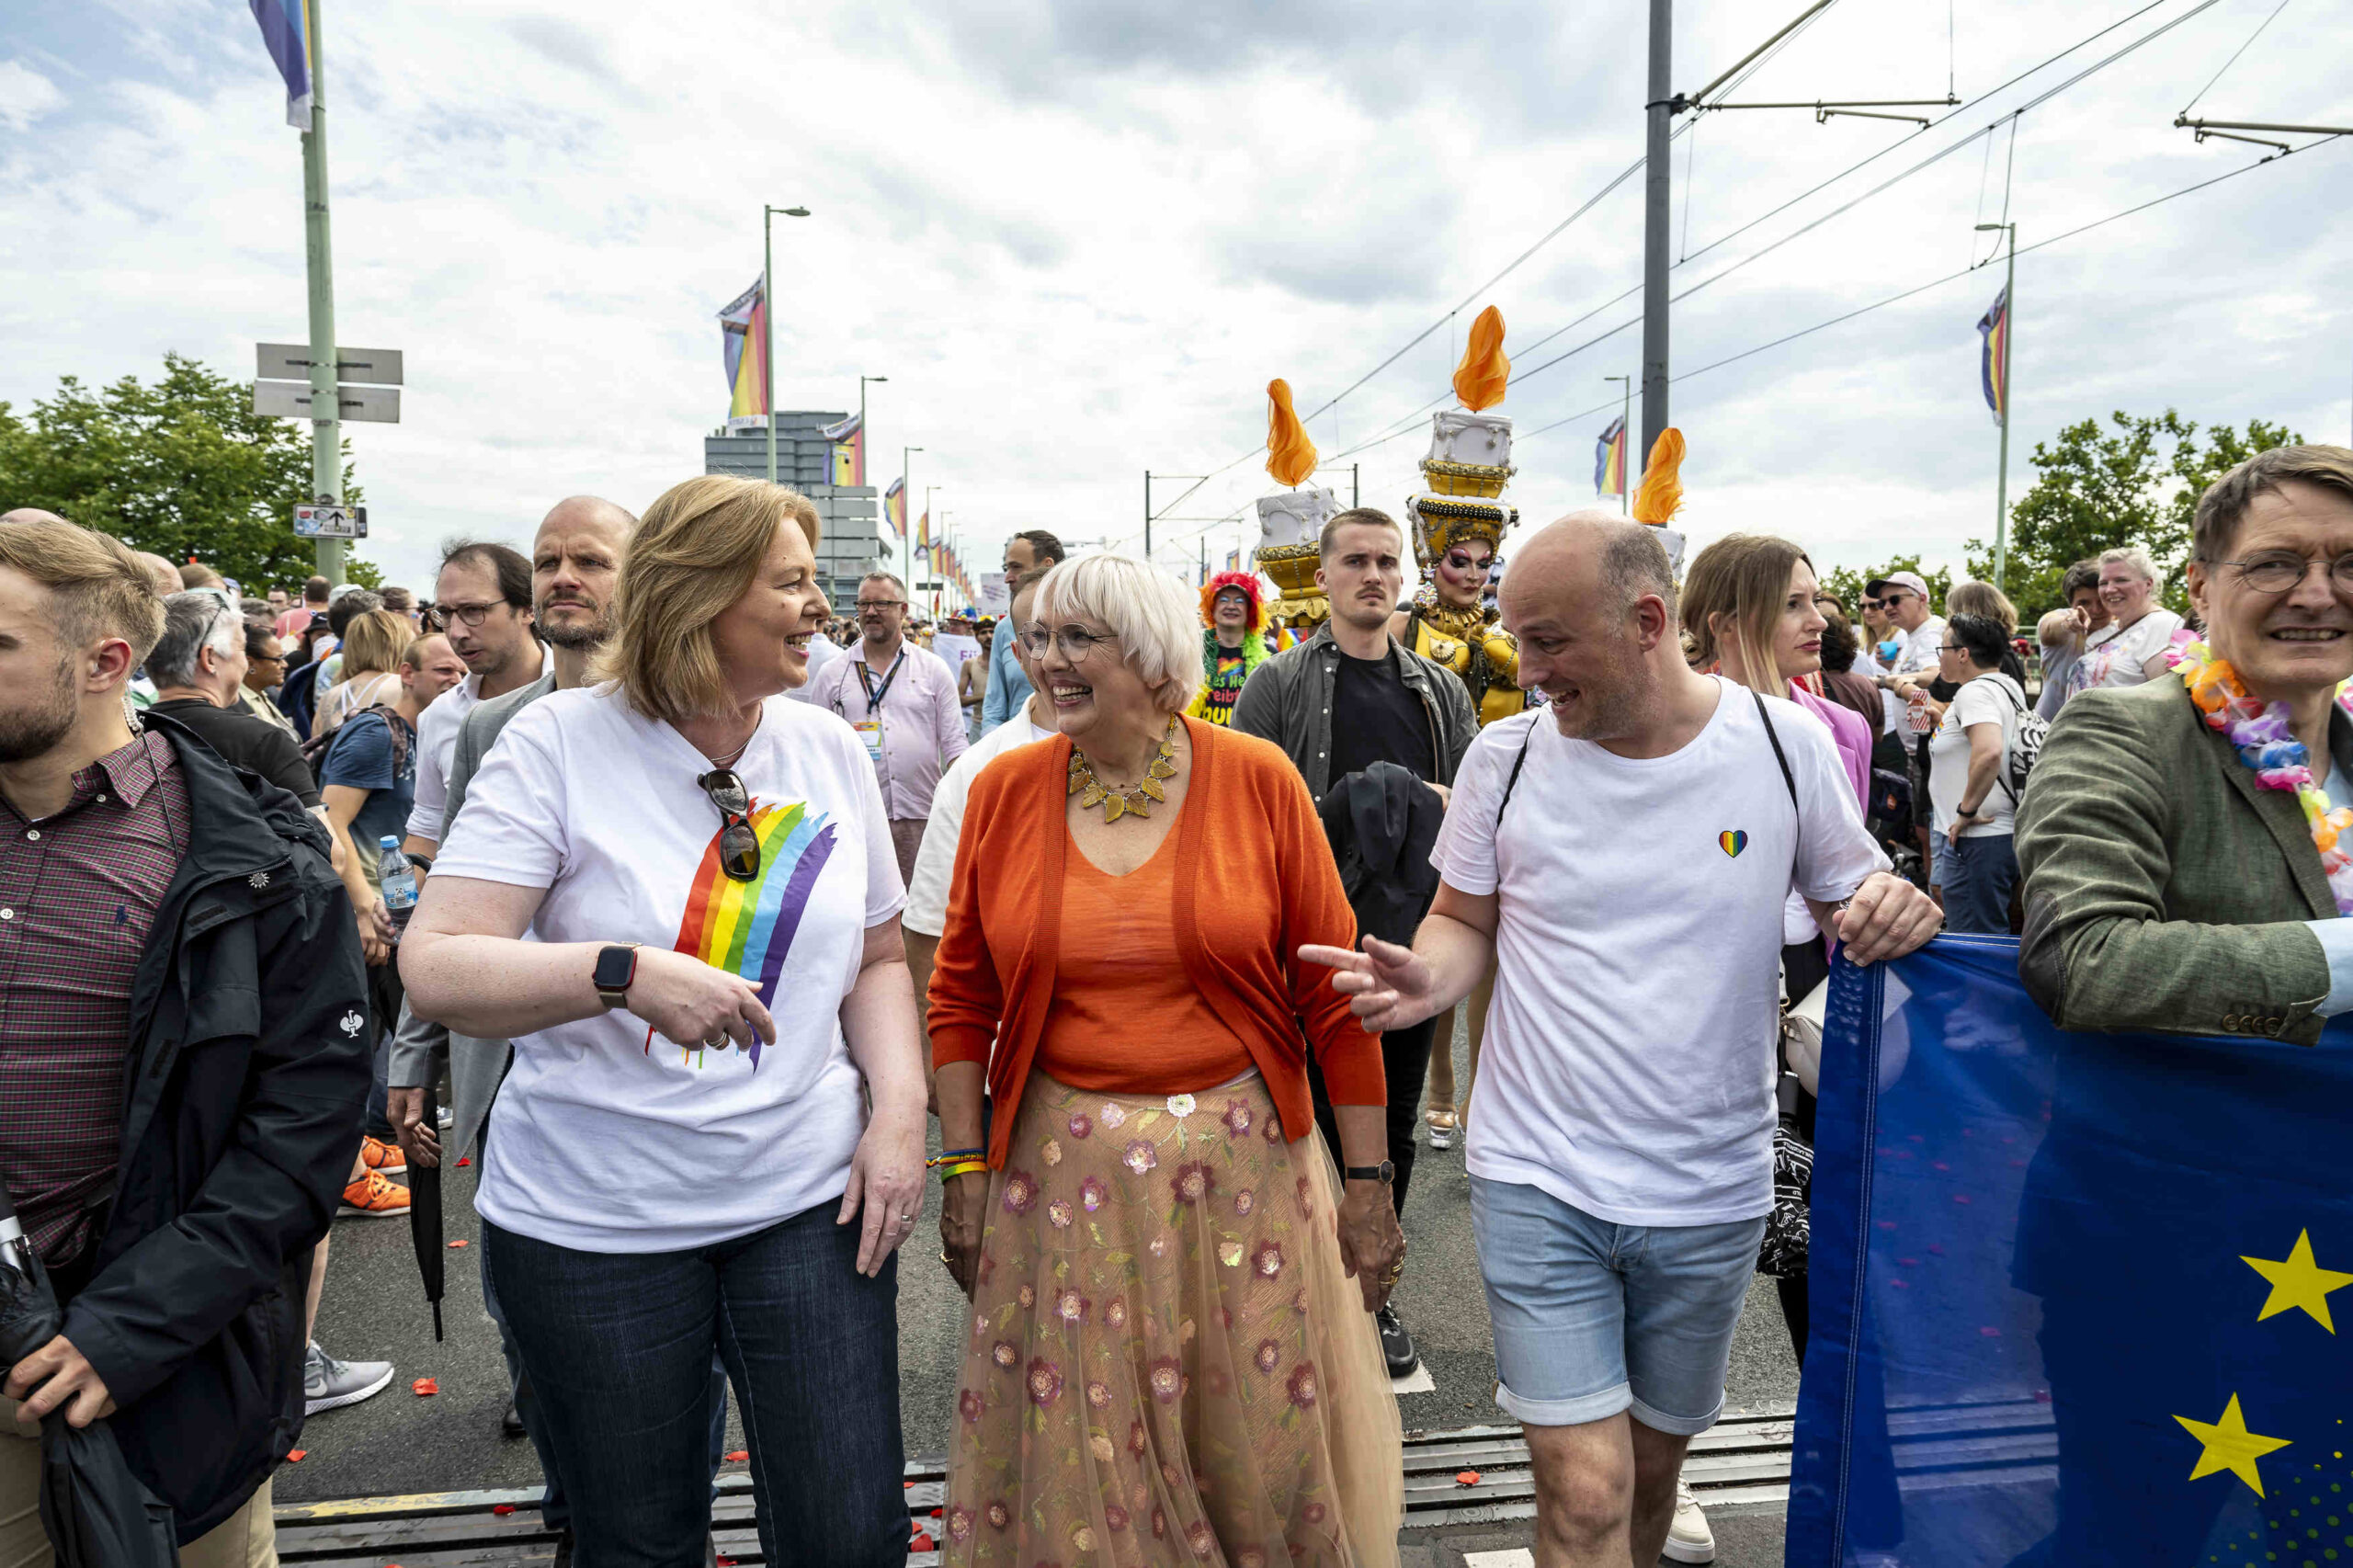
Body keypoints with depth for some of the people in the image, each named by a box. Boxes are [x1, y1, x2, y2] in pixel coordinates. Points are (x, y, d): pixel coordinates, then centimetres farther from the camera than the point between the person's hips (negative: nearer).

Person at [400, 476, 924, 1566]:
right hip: (591, 1221, -2)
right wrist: (624, 973, -31)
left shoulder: (829, 749, 3)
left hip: (810, 1200, 3)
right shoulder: (561, 740, -9)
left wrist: (900, 1109, -3)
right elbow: (434, 968, -16)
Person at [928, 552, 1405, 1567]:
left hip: (1240, 1161, -1)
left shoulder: (1257, 780, -6)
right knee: (1073, 1456, 13)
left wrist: (1367, 1178, -3)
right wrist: (962, 1166, 2)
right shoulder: (1005, 791, 0)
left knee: (1261, 1448, 12)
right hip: (1062, 1172, 2)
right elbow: (962, 996, 6)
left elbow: (1332, 990, -4)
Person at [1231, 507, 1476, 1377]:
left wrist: (1441, 806, -9)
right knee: (1316, 1118, 4)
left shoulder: (1441, 691, 11)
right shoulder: (1279, 685, -1)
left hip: (1411, 942, 4)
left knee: (1393, 1126, 13)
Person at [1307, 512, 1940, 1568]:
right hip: (1539, 1183, -1)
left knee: (1654, 1458, 21)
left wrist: (1893, 912, -18)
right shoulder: (1507, 756, -6)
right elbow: (1464, 919, 5)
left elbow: (1847, 901, 6)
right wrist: (1428, 976, -18)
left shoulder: (1787, 745, -6)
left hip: (1711, 1194, 2)